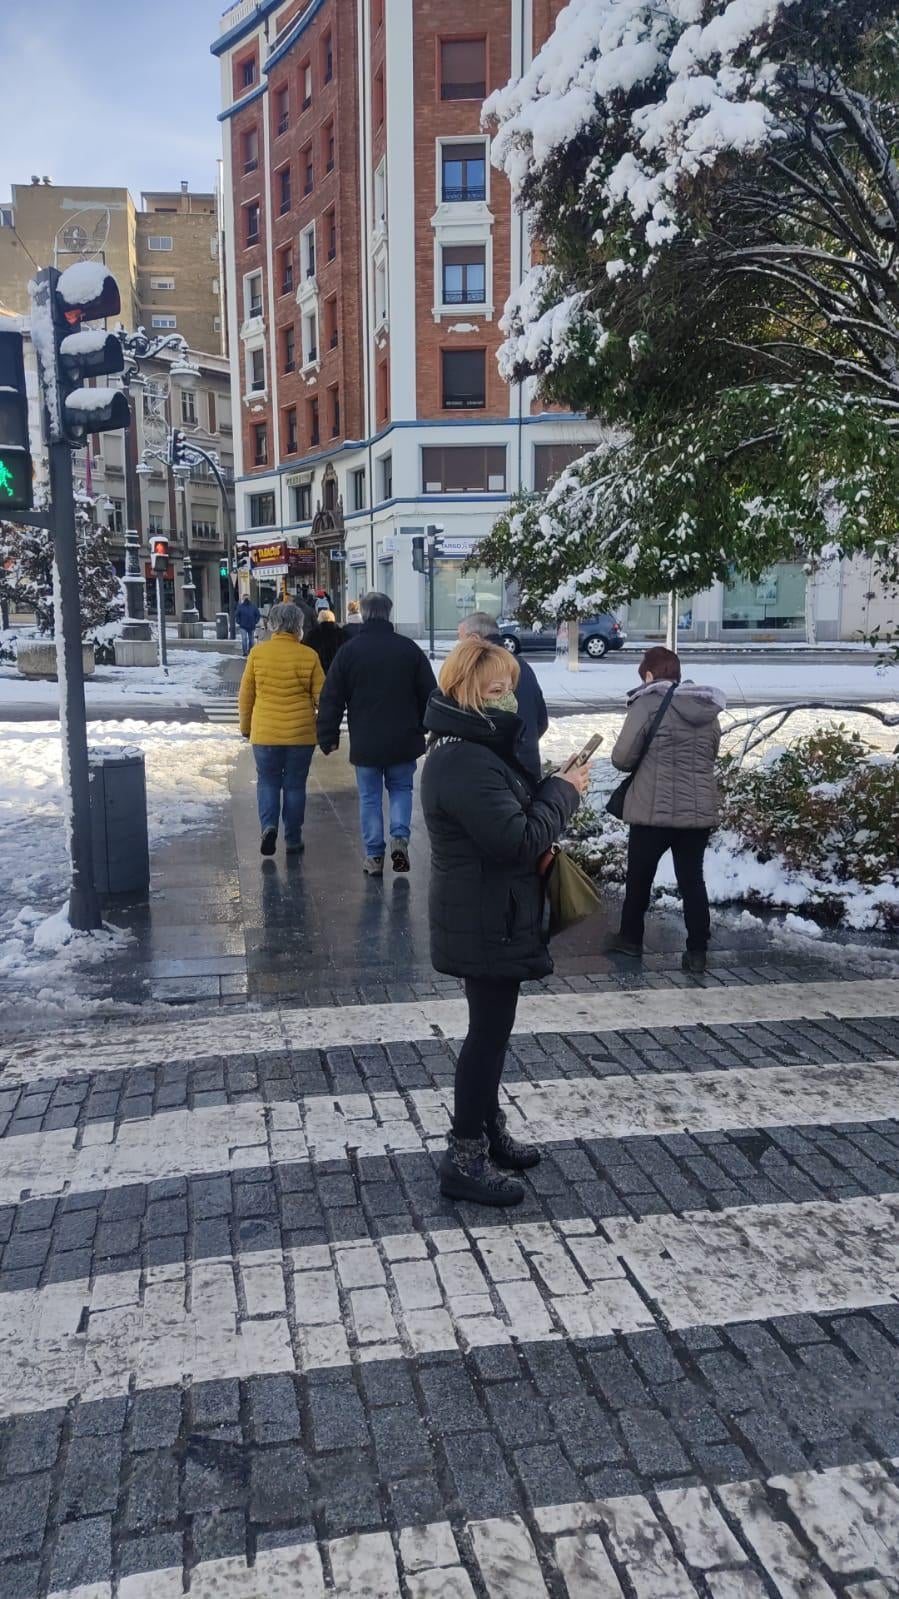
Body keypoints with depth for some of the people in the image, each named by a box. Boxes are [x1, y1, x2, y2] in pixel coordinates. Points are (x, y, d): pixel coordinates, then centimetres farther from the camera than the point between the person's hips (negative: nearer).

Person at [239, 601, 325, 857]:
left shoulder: (258, 653, -2)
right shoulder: (309, 656, -4)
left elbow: (246, 694, 3)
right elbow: (321, 697, -1)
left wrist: (246, 726, 15)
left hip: (265, 732, 0)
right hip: (301, 733, 0)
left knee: (267, 782, 15)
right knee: (295, 785, 11)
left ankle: (269, 825, -5)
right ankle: (293, 840, 15)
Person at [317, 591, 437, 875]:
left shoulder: (348, 650, -2)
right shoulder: (409, 648, 0)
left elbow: (331, 699, 0)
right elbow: (429, 693, 5)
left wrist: (328, 738, 7)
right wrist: (426, 729, 16)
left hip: (364, 742, -1)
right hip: (403, 741, 1)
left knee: (369, 797, 9)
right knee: (401, 789, 17)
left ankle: (374, 856, 10)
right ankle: (400, 836, -3)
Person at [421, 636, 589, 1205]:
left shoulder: (480, 746, 11)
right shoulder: (464, 761, -24)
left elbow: (514, 815, 19)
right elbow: (518, 839, -27)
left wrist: (554, 791, 2)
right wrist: (564, 792, -15)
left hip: (490, 916, 11)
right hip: (486, 922, -10)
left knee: (492, 1025, 20)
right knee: (490, 1029, -1)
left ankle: (490, 1129, 36)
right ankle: (464, 1159, 11)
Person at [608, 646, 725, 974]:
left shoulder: (647, 704, -10)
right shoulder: (708, 709, 8)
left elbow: (622, 758, -11)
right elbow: (710, 755, 15)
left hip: (654, 810, -4)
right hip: (700, 811, 5)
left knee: (640, 876, 13)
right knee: (692, 878, 11)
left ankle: (630, 938, 27)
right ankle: (697, 951, 11)